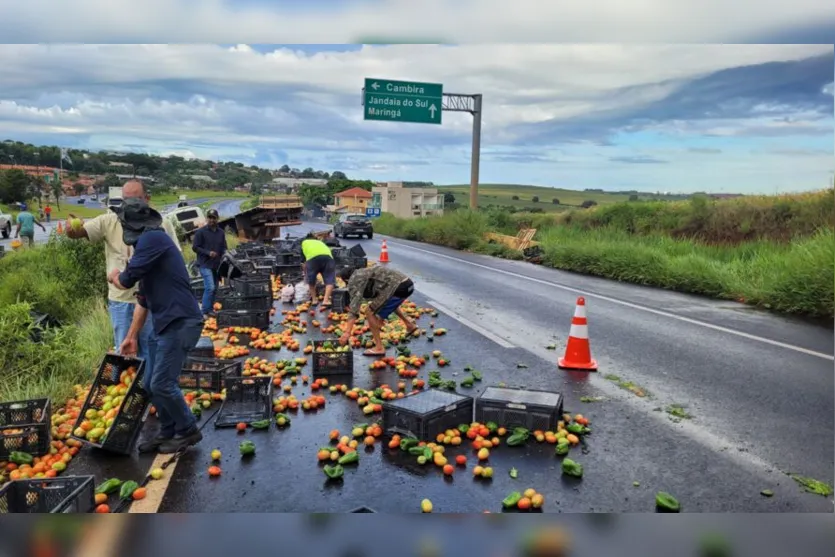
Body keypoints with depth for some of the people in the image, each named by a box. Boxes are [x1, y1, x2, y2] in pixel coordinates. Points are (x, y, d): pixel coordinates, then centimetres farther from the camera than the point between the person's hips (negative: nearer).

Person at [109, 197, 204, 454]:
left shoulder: (152, 239, -11)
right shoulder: (151, 242, 19)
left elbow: (126, 281, -13)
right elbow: (144, 298, 24)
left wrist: (114, 276, 12)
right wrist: (131, 336, 27)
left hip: (180, 324, -10)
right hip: (170, 324, 10)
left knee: (161, 384, -5)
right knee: (150, 383, 13)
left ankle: (188, 431, 13)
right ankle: (168, 432, 26)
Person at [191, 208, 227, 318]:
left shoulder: (221, 232, 12)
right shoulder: (201, 232, -5)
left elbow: (223, 247, 20)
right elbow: (195, 247, -6)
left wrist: (224, 255, -2)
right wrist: (208, 253, -17)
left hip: (217, 265, 6)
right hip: (205, 264, -6)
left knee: (214, 288, 11)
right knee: (210, 287, -16)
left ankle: (210, 309, 21)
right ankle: (206, 311, -8)